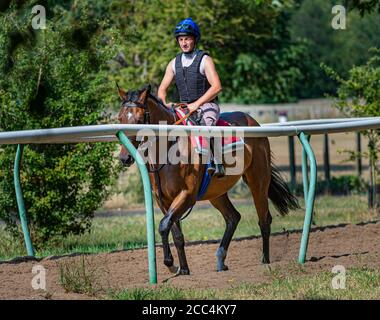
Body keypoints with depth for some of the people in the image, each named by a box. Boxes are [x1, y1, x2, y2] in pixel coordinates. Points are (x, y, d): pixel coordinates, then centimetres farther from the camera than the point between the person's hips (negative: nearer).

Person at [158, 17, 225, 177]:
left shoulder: (205, 60, -6)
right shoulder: (174, 63, 11)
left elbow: (216, 86, -16)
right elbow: (162, 89, 14)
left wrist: (196, 104, -22)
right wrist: (164, 103, -8)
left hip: (207, 105, -7)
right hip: (184, 108, 7)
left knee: (207, 122, -37)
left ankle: (217, 163, -43)